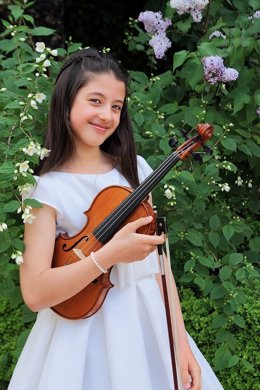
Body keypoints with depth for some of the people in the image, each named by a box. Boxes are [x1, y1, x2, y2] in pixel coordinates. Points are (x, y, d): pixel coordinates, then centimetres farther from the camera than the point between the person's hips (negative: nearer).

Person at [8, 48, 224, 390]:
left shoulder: (134, 169, 1)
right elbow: (34, 293, -18)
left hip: (150, 321, 4)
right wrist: (111, 254, -26)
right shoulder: (48, 189, -11)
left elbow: (156, 258, 1)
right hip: (86, 330, -4)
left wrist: (180, 340, -5)